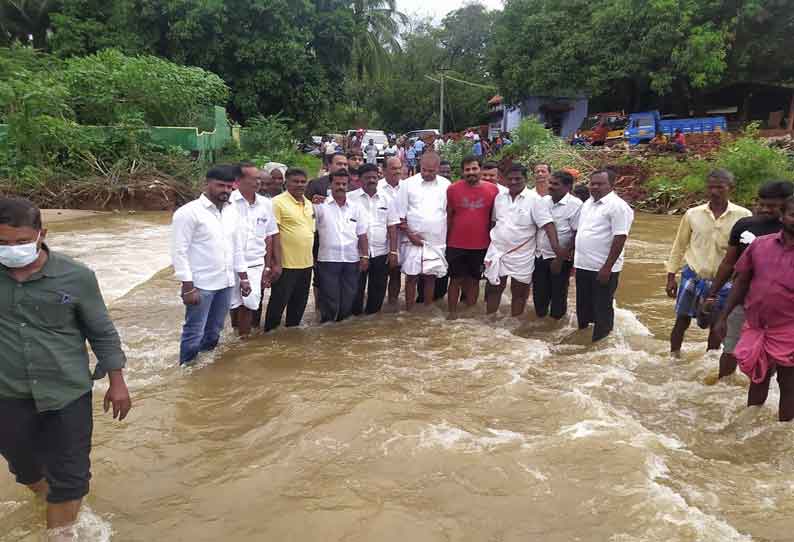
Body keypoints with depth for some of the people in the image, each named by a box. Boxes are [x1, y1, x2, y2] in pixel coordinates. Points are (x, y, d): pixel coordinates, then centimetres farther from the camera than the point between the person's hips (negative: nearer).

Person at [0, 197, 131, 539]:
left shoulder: (76, 277, -12)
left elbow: (102, 333, -3)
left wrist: (116, 382, 0)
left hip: (68, 393, -2)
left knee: (70, 475, 8)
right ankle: (52, 504, 53)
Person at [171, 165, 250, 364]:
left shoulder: (232, 212, 8)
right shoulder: (188, 212, -11)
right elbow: (179, 251, -14)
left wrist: (243, 277, 12)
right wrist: (188, 287, -17)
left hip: (226, 282, 6)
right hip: (201, 284, -6)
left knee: (214, 331, 17)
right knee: (194, 333, 2)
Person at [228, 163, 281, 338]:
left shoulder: (265, 204, 6)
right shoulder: (228, 201, -7)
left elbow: (270, 236, 12)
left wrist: (268, 266, 10)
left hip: (255, 265, 3)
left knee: (249, 304, 3)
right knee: (234, 305, 6)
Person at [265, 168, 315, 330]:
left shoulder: (309, 203, 12)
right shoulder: (278, 202, -11)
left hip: (306, 264, 7)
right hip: (285, 265, -7)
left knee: (299, 305, 16)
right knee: (278, 304, 3)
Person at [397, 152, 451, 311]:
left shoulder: (446, 185, 3)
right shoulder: (408, 184, -3)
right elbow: (400, 215, -1)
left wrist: (448, 237, 3)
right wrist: (410, 234, -8)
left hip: (437, 241, 2)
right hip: (414, 240, -2)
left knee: (430, 276, 10)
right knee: (411, 276, 2)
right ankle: (409, 310, 12)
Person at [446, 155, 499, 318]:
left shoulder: (493, 189, -2)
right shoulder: (452, 189, -4)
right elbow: (449, 216, 4)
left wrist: (493, 241, 8)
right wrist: (446, 240, 5)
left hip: (481, 245, 1)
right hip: (456, 245, -1)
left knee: (474, 279, 13)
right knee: (456, 279, 7)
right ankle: (452, 313, 17)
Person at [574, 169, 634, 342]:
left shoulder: (618, 206, -14)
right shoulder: (587, 203, 12)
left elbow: (620, 238, -19)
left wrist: (607, 267, -21)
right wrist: (575, 257, 17)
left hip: (603, 268, -8)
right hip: (583, 265, 8)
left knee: (602, 308, 4)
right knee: (583, 306, 18)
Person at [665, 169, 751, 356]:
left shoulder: (743, 216, -8)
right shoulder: (693, 214, -4)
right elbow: (679, 246, 5)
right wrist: (671, 276, 4)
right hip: (693, 275, 1)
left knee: (717, 324, 12)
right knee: (682, 319, 7)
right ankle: (673, 358, 22)